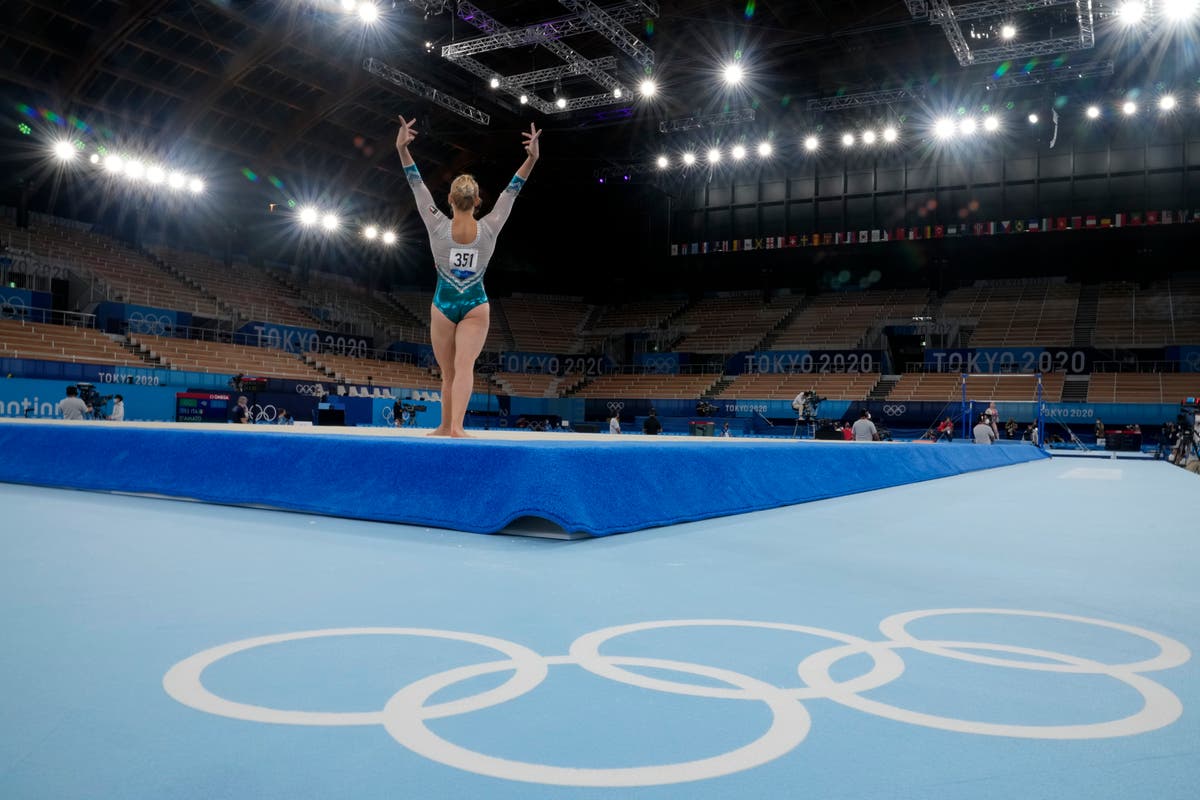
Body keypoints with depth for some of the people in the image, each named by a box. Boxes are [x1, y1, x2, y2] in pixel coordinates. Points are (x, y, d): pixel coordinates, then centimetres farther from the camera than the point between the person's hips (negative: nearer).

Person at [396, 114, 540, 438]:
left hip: (443, 306, 0)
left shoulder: (438, 228, -14)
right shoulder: (489, 229, -12)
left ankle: (446, 425, 20)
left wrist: (402, 149, -15)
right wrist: (532, 158, -12)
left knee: (449, 372, 11)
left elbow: (417, 186, -13)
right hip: (476, 307, 0)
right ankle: (456, 426, -28)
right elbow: (511, 191, -9)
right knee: (464, 366, -12)